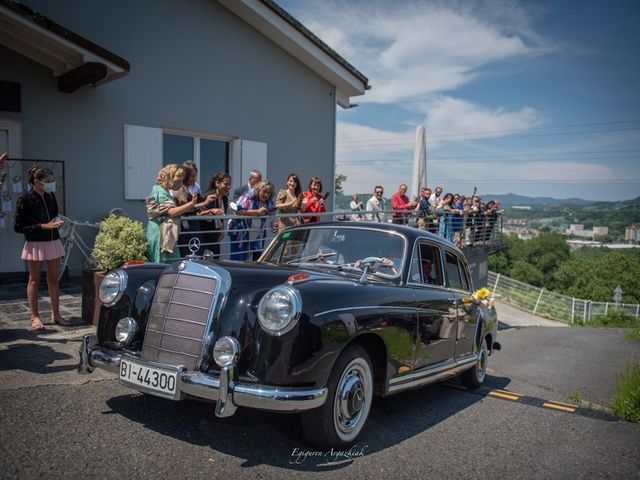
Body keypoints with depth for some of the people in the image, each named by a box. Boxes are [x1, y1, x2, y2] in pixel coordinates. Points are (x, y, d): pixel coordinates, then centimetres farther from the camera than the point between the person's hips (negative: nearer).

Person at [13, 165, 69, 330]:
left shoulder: (51, 196, 4)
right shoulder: (25, 200, -12)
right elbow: (18, 227, -11)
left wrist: (56, 222, -3)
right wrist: (42, 226, -19)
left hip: (53, 241, 5)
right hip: (35, 244, -5)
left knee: (53, 279, 9)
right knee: (34, 280, 6)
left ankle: (56, 315, 17)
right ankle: (35, 317, 15)